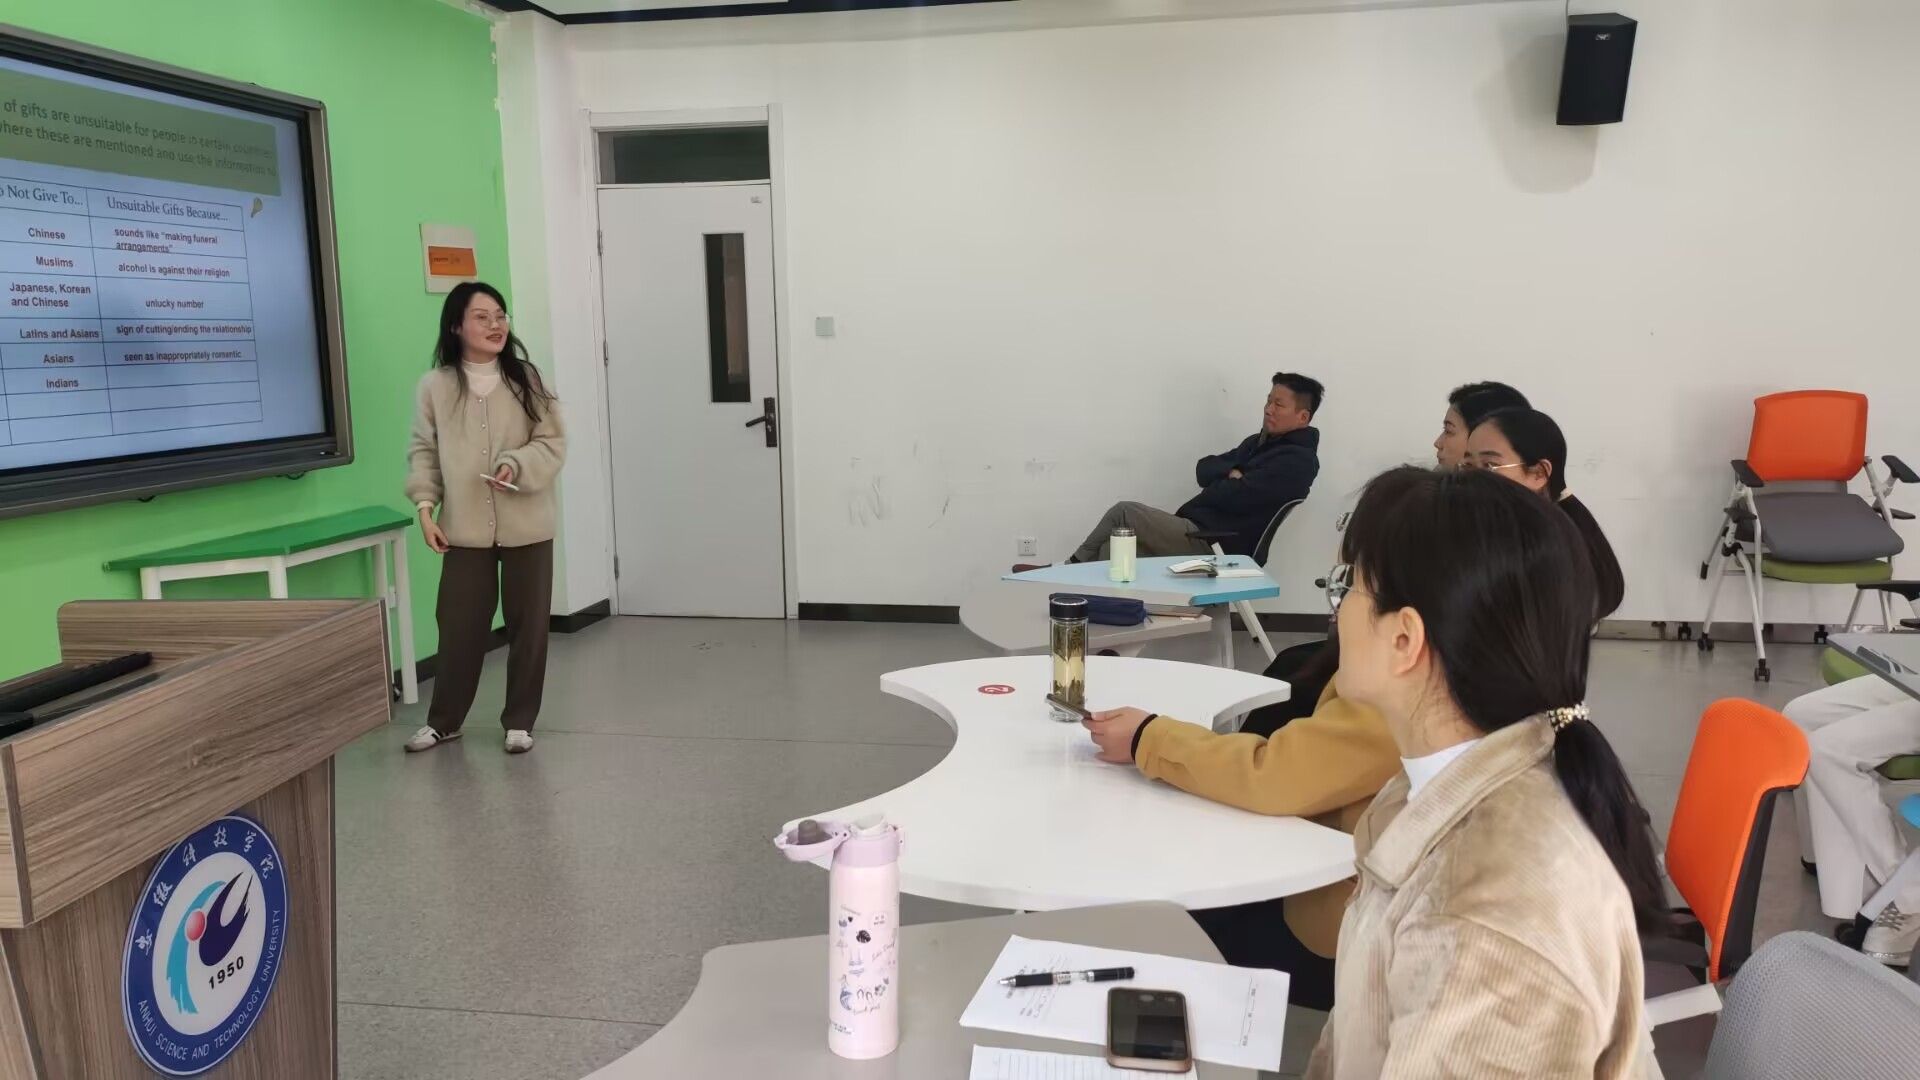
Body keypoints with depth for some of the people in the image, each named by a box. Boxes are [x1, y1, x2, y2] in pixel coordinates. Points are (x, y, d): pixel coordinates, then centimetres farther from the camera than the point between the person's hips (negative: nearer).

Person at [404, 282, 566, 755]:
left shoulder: (526, 379, -2)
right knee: (459, 625, 5)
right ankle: (443, 720, 24)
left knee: (527, 625, 7)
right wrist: (425, 507, -6)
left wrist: (517, 465, -20)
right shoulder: (435, 386, 0)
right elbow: (424, 452, 3)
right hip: (466, 528, 0)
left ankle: (519, 721, 22)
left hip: (526, 527, 0)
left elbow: (553, 442, -2)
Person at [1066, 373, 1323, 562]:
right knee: (1113, 551, -4)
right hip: (1196, 532, 9)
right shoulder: (1260, 442, 21)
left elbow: (1236, 497, -19)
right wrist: (1231, 473, -7)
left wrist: (1218, 482, 3)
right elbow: (1203, 469, 15)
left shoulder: (1298, 461, -9)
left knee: (1124, 513, -15)